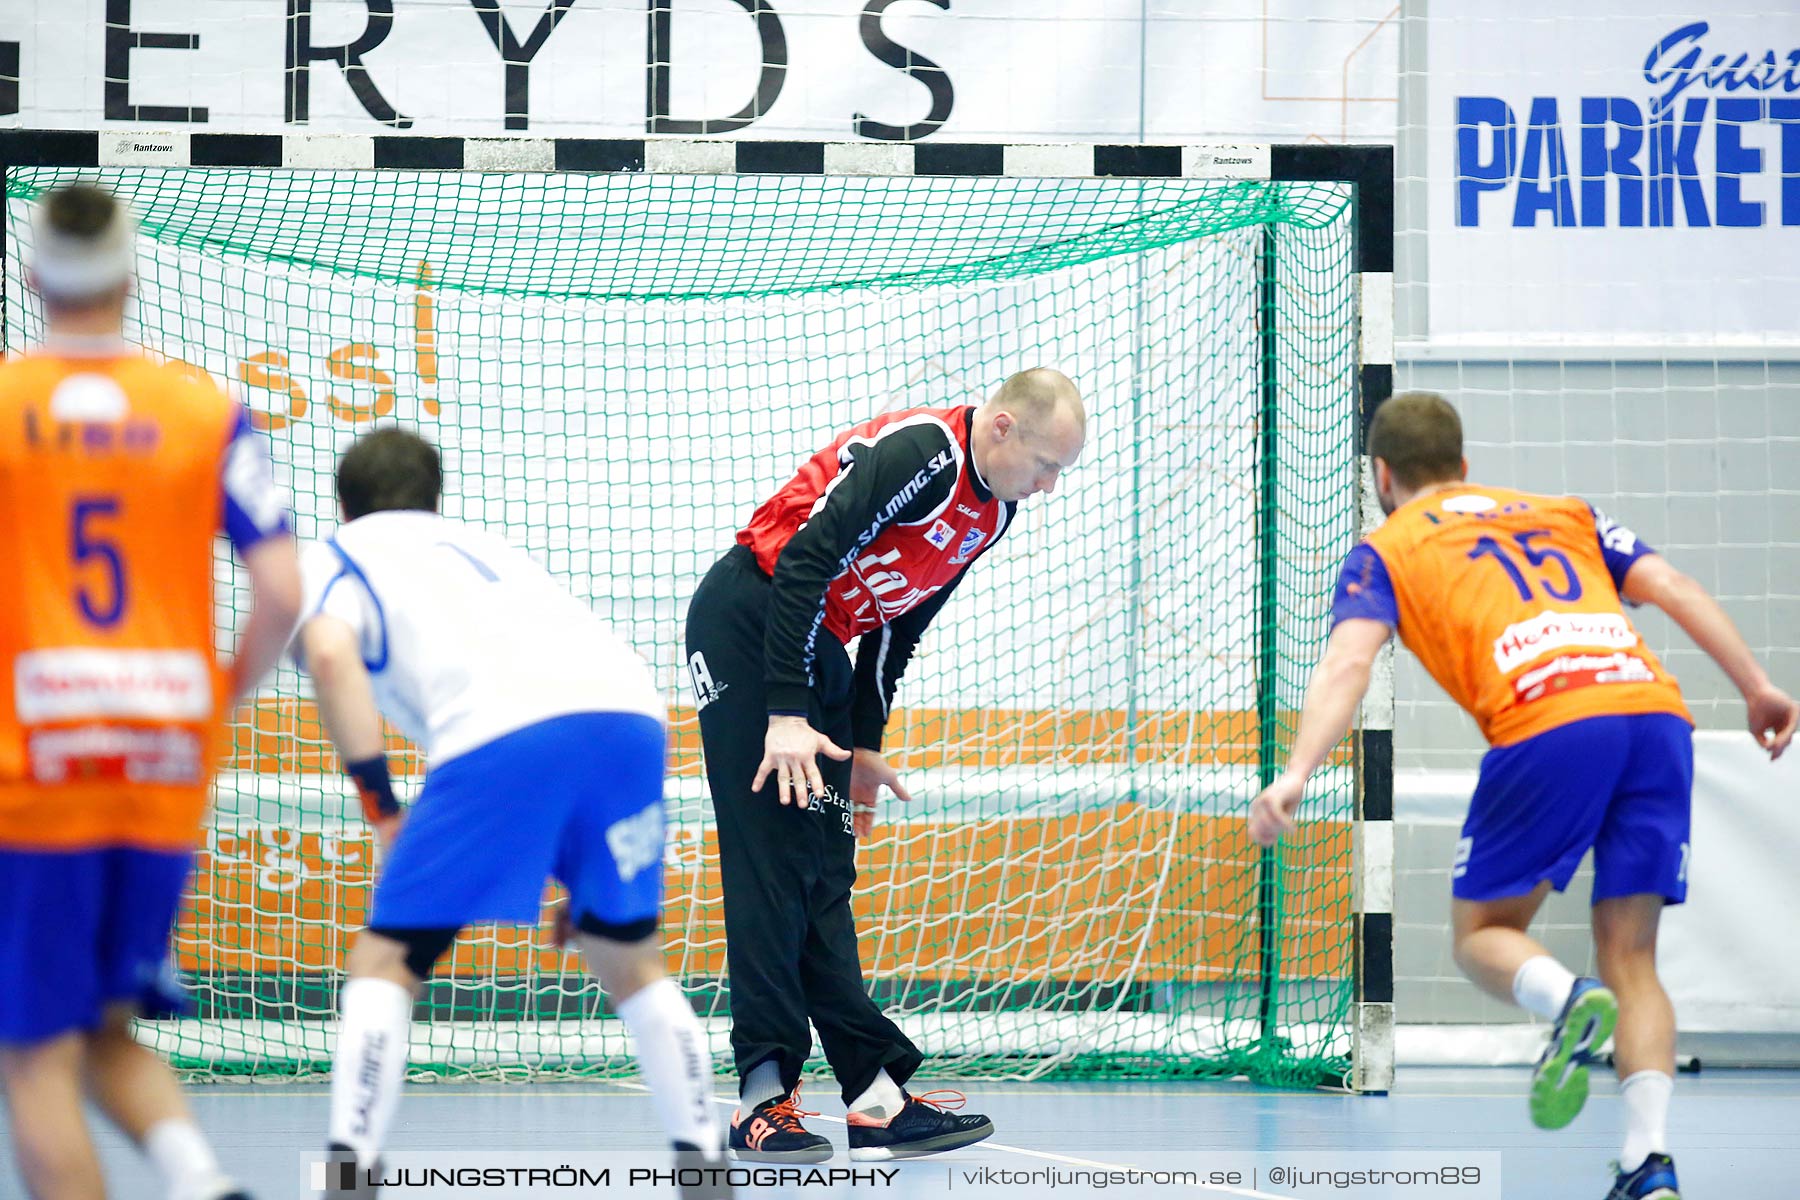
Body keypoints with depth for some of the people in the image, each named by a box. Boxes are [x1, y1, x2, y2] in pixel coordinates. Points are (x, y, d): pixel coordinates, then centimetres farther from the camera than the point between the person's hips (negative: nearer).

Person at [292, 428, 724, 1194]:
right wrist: (583, 875, 38)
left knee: (385, 963, 6)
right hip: (631, 707, 5)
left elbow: (329, 654, -1)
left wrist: (381, 808, 3)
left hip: (501, 735, -5)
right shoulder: (481, 546, 40)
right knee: (631, 961, 24)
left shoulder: (332, 558, 24)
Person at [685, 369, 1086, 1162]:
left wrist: (863, 743, 15)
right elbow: (803, 560, -26)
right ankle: (763, 1095, -13)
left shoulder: (991, 514, 8)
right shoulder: (919, 450, -21)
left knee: (826, 871, 4)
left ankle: (875, 1098, 1)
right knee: (772, 852, -12)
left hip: (821, 646, 9)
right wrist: (787, 714, -27)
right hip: (750, 626, -9)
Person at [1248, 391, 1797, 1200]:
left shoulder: (1389, 548, 18)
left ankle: (1566, 999, -21)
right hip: (1655, 709, 4)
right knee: (1631, 959, 12)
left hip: (1548, 726, -4)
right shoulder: (1564, 513, 31)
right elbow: (1672, 587, 18)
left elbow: (1348, 661, 0)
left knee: (1481, 935, 13)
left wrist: (1296, 774, -11)